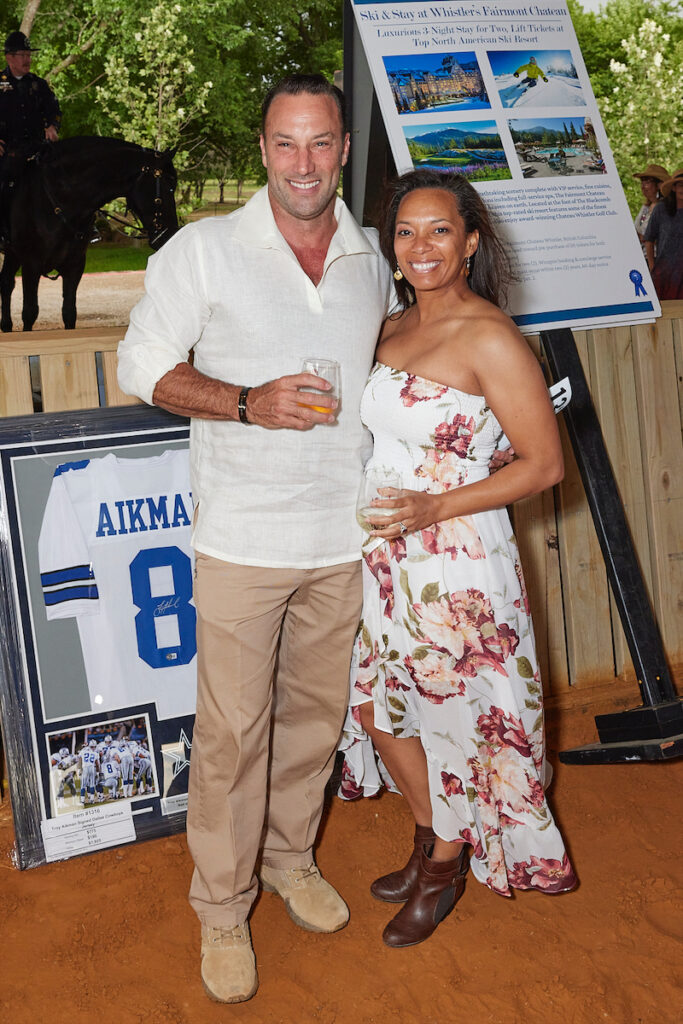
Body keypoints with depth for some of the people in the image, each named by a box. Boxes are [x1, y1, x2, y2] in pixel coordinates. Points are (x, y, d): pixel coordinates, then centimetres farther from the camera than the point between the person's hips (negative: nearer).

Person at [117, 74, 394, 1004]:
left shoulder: (373, 261, 7)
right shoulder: (205, 249, -4)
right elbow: (142, 366, -3)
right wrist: (248, 403, -17)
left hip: (345, 536, 4)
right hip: (244, 536, -4)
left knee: (316, 712, 16)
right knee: (232, 728, 1)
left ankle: (291, 859, 37)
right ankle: (222, 906, 19)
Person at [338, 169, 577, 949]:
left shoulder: (490, 339, -16)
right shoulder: (393, 327, 7)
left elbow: (544, 462, -15)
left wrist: (434, 508, -21)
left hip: (455, 559, -7)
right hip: (384, 555, 8)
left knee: (453, 716, 8)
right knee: (378, 705, 16)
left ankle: (444, 870, 32)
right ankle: (430, 847, 39)